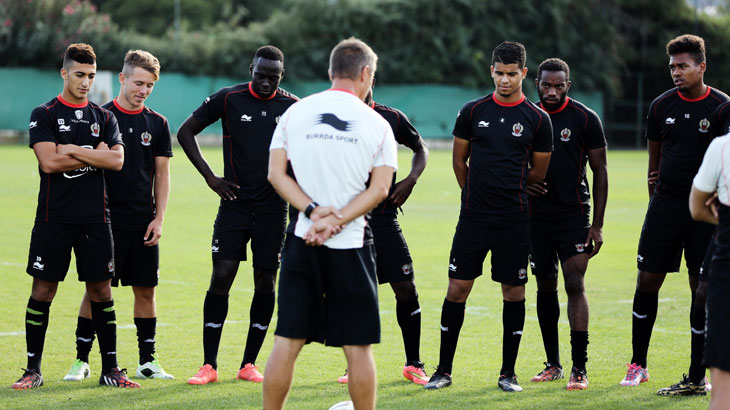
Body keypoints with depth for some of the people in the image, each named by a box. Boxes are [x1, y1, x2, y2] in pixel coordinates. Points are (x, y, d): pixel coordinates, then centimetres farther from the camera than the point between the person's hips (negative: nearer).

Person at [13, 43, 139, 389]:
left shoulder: (104, 118, 12)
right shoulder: (44, 115, 1)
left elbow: (116, 161, -4)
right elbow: (49, 162, -13)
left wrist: (72, 150, -10)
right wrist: (94, 156, -6)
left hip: (95, 218, 3)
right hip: (54, 218, -3)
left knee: (101, 290, 4)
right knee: (43, 289, -1)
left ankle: (110, 368, 10)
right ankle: (33, 369, 7)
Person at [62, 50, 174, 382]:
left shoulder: (157, 124, 8)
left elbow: (162, 174, 10)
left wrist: (158, 219, 2)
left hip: (143, 223, 3)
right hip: (107, 220, -3)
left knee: (145, 290, 5)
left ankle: (147, 361, 14)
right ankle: (82, 360, 4)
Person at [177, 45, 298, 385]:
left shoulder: (293, 107, 3)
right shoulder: (228, 99, -3)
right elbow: (185, 132, 3)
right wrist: (210, 177, -3)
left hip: (273, 207, 2)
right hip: (235, 202, -2)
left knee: (266, 282, 3)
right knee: (221, 277, -8)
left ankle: (249, 364, 12)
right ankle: (209, 365, -3)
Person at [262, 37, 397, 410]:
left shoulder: (295, 112, 6)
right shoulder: (377, 124, 1)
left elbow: (275, 173, 0)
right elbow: (379, 189, -6)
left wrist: (313, 211, -8)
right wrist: (334, 222, -11)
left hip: (301, 241, 2)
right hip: (351, 245, -2)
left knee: (287, 341, 5)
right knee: (358, 346, 4)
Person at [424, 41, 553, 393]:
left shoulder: (537, 119, 0)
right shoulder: (473, 111, 4)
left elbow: (538, 172, 8)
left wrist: (507, 191, 11)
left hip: (514, 220, -1)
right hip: (473, 218, 1)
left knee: (513, 291, 3)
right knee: (457, 288, 0)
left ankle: (508, 373, 13)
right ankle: (444, 370, 10)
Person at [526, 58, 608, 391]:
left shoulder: (586, 119, -4)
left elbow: (600, 171, -1)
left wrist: (597, 224, -6)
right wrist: (523, 183, -7)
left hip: (574, 214, -4)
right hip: (537, 214, 4)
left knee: (575, 285, -12)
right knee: (546, 287, 8)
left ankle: (580, 368, -11)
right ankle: (553, 364, 18)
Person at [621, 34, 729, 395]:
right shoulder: (661, 106, 6)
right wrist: (656, 199, 14)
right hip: (666, 204, 3)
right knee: (647, 281, 2)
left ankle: (697, 378, 3)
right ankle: (638, 364, 16)